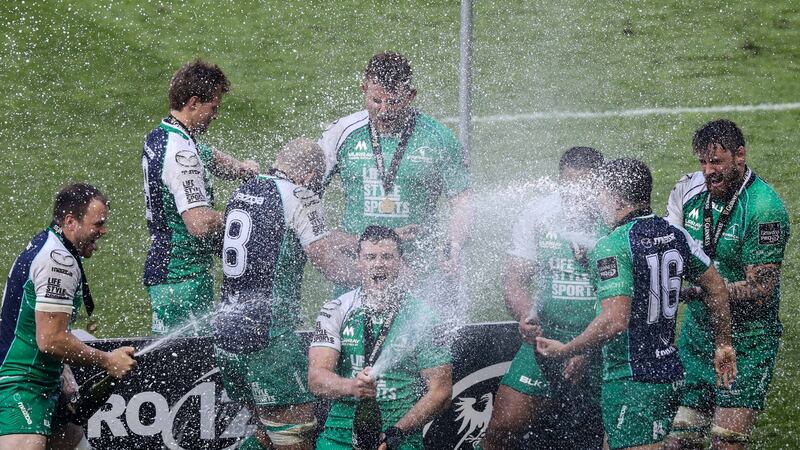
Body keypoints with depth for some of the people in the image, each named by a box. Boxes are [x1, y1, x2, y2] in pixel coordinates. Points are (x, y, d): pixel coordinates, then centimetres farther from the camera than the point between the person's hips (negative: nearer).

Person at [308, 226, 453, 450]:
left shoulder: (420, 316, 3)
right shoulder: (336, 311, 6)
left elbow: (440, 391, 2)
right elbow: (316, 379, -4)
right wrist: (352, 387, -26)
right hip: (341, 432, 1)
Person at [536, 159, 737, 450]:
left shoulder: (611, 247, -17)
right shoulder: (675, 235, 7)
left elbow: (614, 321, -25)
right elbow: (716, 286, 15)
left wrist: (565, 351, -14)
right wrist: (723, 344, 26)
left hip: (630, 380, -8)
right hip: (671, 375, 8)